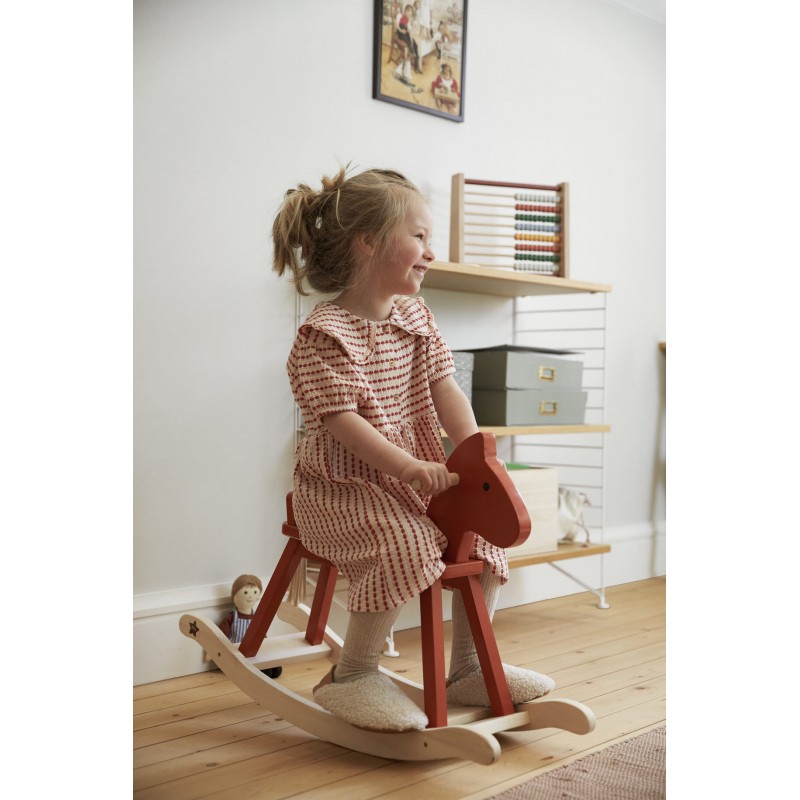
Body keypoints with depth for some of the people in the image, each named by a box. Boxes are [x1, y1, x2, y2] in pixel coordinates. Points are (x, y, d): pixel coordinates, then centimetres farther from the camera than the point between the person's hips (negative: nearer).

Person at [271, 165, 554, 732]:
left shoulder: (415, 315, 9)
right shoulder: (326, 332, -16)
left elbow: (444, 388, 4)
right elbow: (339, 418, -23)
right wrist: (407, 466, -30)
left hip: (413, 480, 8)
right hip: (342, 487, -8)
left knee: (487, 531, 2)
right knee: (406, 545, -32)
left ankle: (468, 669, 15)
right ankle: (353, 675, -12)